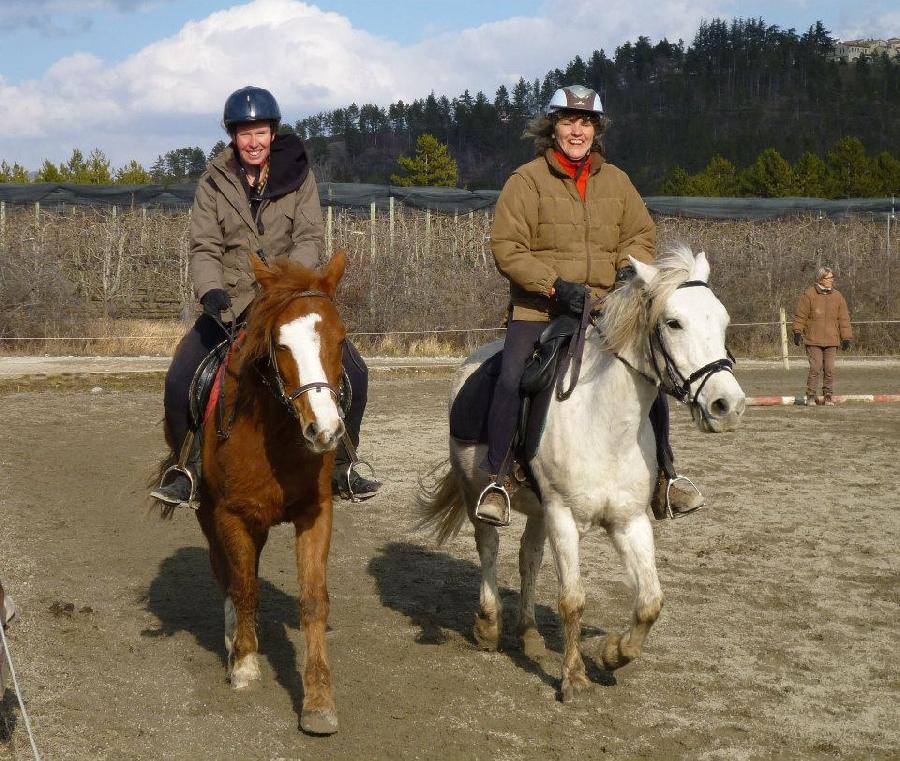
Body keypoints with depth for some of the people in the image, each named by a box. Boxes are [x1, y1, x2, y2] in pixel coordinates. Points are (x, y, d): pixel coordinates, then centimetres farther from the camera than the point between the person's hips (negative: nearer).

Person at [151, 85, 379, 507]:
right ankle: (189, 471, 5)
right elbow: (204, 247, -5)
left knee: (353, 374, -10)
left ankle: (339, 470, 9)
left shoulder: (296, 172, -1)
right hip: (231, 301, 0)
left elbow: (311, 237, -9)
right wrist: (210, 290, -25)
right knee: (179, 381, -15)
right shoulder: (214, 182, 0)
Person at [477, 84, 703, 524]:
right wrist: (554, 285, -18)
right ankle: (494, 481, -8)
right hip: (538, 307, -4)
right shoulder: (526, 181, -2)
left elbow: (642, 234, 18)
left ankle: (662, 479, 14)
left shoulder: (615, 181, 13)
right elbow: (506, 248, -7)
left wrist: (631, 269, -5)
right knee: (510, 379, -24)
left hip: (607, 306, 4)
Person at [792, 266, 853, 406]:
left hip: (831, 340, 3)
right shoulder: (809, 294, 0)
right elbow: (800, 315, 1)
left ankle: (828, 396, 10)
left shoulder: (837, 296, 10)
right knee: (815, 368, -6)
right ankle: (810, 396, 4)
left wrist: (846, 337, 8)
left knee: (829, 369, 1)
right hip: (813, 340, -3)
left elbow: (844, 318, 11)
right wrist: (798, 332, -5)